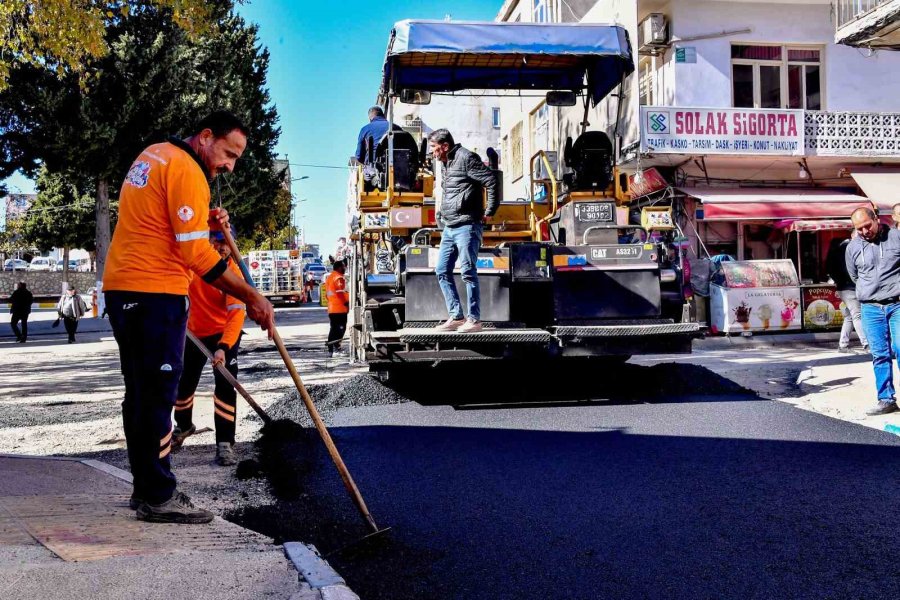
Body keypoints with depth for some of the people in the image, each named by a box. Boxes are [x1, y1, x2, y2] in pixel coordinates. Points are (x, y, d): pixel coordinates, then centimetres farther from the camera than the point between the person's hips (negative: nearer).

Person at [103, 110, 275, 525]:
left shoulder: (153, 155, 18)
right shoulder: (186, 170, -12)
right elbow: (196, 255, -19)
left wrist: (203, 222, 10)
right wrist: (251, 297, -16)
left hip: (121, 288, 10)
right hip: (156, 292, -10)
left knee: (141, 393, 13)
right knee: (158, 394, -6)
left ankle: (145, 488, 20)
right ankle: (158, 497, -1)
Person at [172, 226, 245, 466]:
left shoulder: (234, 273, -23)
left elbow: (237, 314, -31)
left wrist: (223, 347, -42)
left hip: (224, 333, -4)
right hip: (195, 332, 4)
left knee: (225, 384, -18)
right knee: (184, 383, 14)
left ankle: (225, 442, -12)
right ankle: (183, 426, 42)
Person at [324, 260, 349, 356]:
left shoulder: (329, 277, 19)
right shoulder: (338, 278, -12)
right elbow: (341, 292, -20)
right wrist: (347, 302, -13)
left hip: (331, 308, 9)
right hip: (340, 308, -9)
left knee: (333, 329, 12)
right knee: (341, 328, -7)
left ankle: (330, 350, 14)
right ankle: (336, 346, -14)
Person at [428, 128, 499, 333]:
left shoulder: (466, 158, -10)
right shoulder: (445, 164, 18)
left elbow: (491, 181, -16)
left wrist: (489, 212, -12)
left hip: (467, 226, -10)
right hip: (449, 228, 10)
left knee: (468, 272, -7)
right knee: (442, 271, 7)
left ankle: (474, 319, 0)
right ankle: (456, 316, 13)